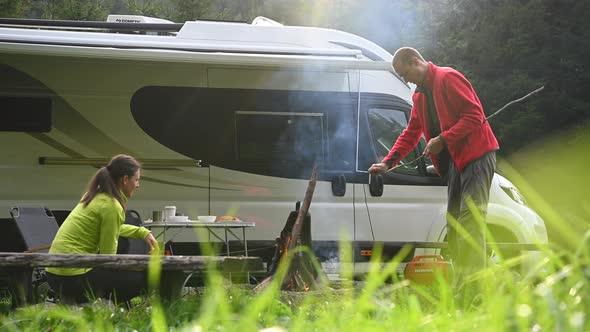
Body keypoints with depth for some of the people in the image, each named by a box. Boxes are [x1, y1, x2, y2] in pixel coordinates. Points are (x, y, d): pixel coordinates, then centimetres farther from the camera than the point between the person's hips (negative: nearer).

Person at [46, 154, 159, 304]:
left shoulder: (96, 195, 12)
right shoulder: (111, 206, -15)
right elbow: (108, 256, -10)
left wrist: (143, 232, 25)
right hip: (73, 276, -9)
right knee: (141, 277, 0)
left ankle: (74, 300, 13)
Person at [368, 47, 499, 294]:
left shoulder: (448, 78, -11)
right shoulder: (420, 95, 18)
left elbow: (475, 115, -17)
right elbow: (411, 133, 24)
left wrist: (442, 140, -19)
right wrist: (388, 162, 14)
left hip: (476, 154, -10)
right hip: (455, 159, 10)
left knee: (470, 216, -17)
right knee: (453, 221, 6)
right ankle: (460, 286, 6)